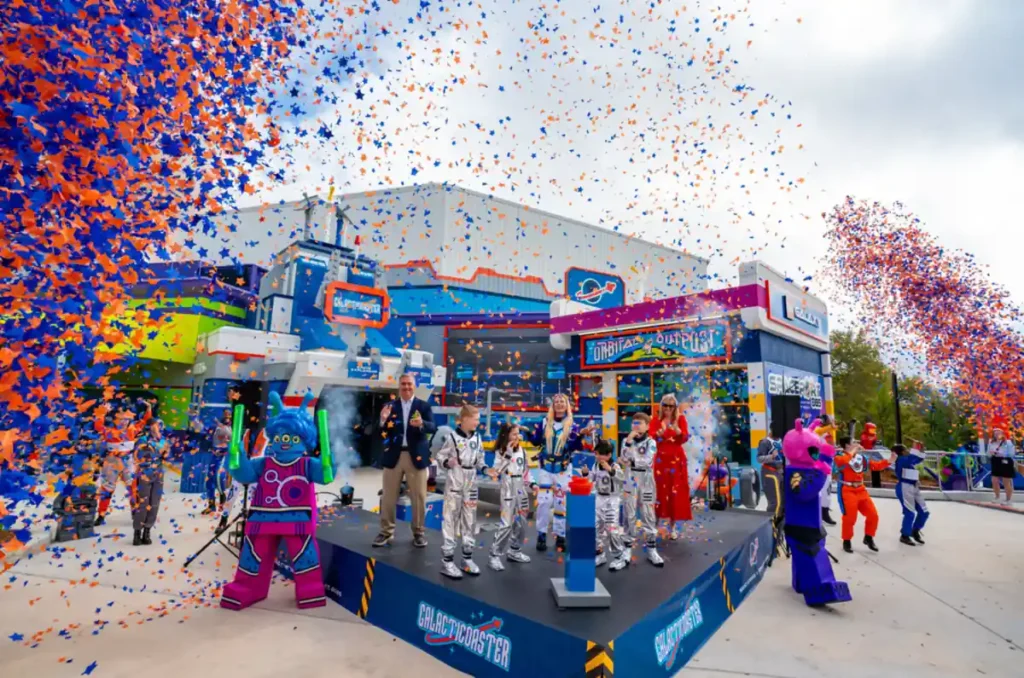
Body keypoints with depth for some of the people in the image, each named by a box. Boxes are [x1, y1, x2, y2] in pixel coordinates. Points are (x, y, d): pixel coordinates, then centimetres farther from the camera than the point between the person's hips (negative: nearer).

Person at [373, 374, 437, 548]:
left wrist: (422, 424, -33)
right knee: (388, 497, 10)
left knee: (419, 497, 7)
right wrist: (383, 421, -22)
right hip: (393, 456, 1)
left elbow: (433, 428, -12)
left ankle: (419, 532, 21)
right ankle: (386, 532, 24)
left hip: (416, 456, -1)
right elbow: (383, 433, -1)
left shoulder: (423, 406, 1)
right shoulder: (390, 406, 5)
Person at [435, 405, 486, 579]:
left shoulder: (477, 438, 5)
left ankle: (467, 558, 24)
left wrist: (485, 469, -3)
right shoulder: (453, 437, -13)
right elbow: (440, 457, -7)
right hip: (454, 484, -6)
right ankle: (447, 561, 9)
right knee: (450, 521, 0)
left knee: (470, 521, 12)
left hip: (471, 484, 6)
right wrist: (447, 462, -26)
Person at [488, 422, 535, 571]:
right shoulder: (500, 451, -8)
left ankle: (514, 551, 28)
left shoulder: (521, 450, 8)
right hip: (508, 490, -6)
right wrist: (508, 454, -24)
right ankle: (495, 555, 0)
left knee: (521, 523, 12)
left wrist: (531, 484, 5)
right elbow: (497, 471, -21)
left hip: (521, 489, 6)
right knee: (506, 524, -11)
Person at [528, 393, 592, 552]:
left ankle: (560, 536, 17)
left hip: (563, 470, -1)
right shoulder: (544, 423, 1)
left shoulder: (572, 426, -4)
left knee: (561, 502, 4)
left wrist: (581, 435, -29)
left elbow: (573, 446, -14)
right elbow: (536, 441, 2)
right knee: (544, 501, -1)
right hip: (545, 468, 1)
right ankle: (541, 535, 12)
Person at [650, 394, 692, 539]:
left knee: (676, 492, 1)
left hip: (677, 460, 1)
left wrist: (678, 430, -27)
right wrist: (660, 432, -31)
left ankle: (673, 526, 12)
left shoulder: (680, 419, 3)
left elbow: (685, 438, -8)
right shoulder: (656, 420, 2)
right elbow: (651, 437, -12)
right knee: (659, 491, -2)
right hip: (661, 459, 0)